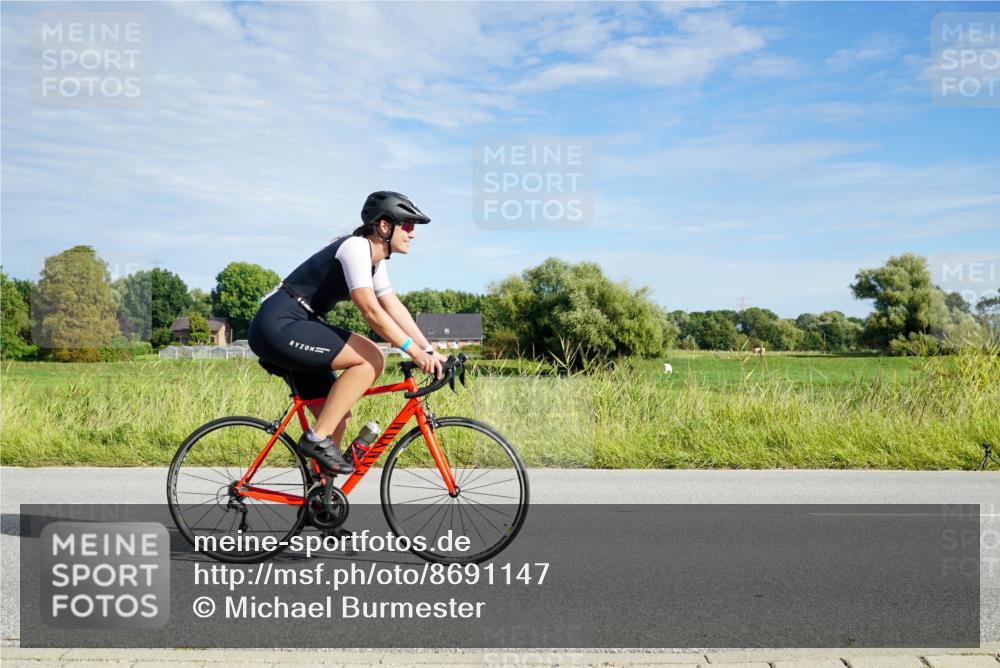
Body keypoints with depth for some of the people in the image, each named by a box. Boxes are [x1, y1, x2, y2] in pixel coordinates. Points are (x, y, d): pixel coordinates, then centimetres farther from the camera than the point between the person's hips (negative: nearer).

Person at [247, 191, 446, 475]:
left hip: (281, 331, 10)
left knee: (338, 417, 8)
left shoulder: (376, 260, 15)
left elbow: (394, 308, 10)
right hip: (279, 326, -10)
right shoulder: (356, 247, -15)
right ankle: (317, 438, -15)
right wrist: (415, 351, -25)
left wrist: (429, 350, 1)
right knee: (371, 359, -21)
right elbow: (371, 311, -24)